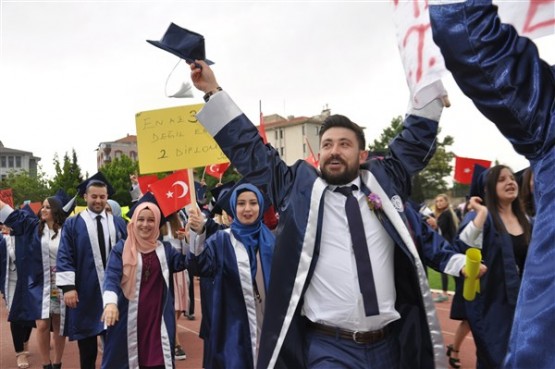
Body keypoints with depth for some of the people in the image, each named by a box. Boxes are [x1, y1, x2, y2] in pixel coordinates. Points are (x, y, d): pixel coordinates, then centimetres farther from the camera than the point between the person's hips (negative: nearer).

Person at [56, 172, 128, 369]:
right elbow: (64, 257, -5)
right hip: (85, 291, -1)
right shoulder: (72, 224, 1)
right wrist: (68, 286, -14)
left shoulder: (119, 223, 7)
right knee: (87, 340, 10)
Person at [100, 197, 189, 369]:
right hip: (129, 318, -1)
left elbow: (183, 262, -7)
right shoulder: (121, 248, 1)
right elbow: (112, 277, -10)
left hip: (158, 318, 2)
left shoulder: (165, 249, 8)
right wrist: (110, 302, -28)